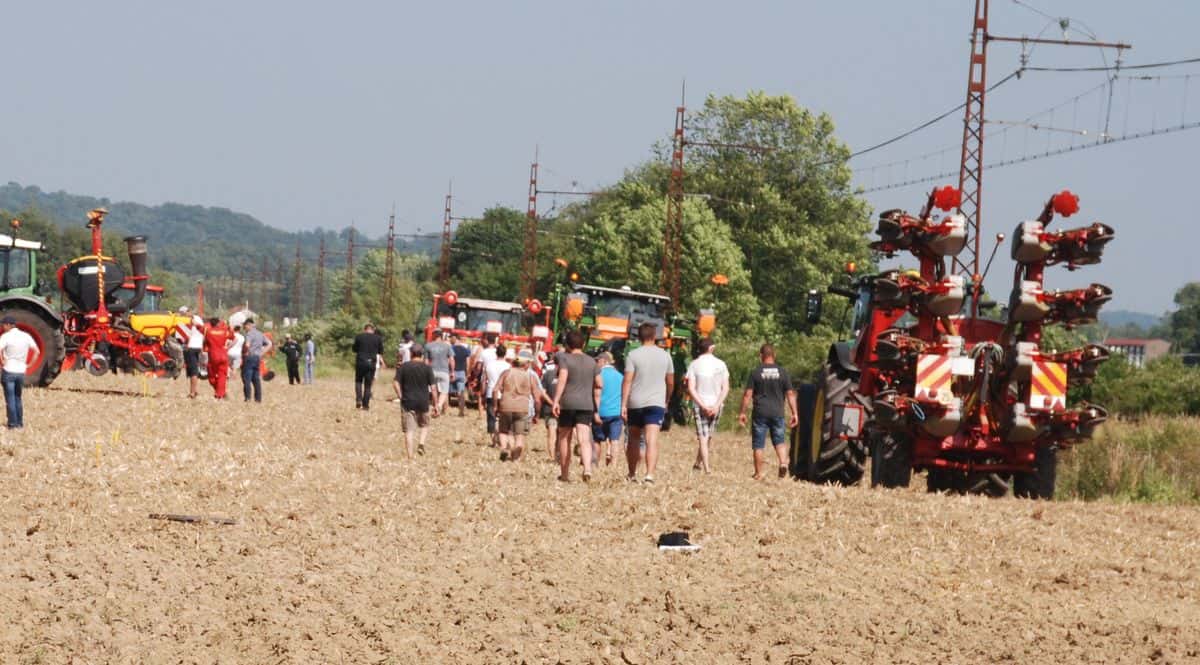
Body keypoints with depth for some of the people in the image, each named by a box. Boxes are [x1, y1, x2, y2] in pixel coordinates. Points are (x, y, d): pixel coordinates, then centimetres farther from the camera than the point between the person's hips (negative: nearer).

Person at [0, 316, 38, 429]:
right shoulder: (26, 336, 5)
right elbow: (37, 351, 7)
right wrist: (30, 364, 8)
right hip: (21, 372, 5)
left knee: (10, 399, 2)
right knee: (18, 398, 19)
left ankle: (13, 424, 1)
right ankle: (20, 423, 19)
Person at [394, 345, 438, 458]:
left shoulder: (403, 367, -1)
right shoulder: (427, 368, -2)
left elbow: (395, 383, -7)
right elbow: (433, 387, -4)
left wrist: (400, 397, 6)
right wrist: (435, 404, 1)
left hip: (408, 402, 0)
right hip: (423, 402, 0)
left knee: (409, 430, 2)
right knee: (424, 425, 21)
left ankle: (409, 456, -2)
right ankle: (422, 443, -3)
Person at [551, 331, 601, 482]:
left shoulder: (564, 358, -4)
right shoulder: (591, 362, 9)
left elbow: (562, 379, -16)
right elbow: (600, 385, 10)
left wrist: (556, 401, -19)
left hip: (567, 403, -2)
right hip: (586, 404, 2)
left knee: (564, 438, 13)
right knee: (584, 439, -8)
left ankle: (564, 474, 19)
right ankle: (587, 468, -30)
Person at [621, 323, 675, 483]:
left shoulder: (633, 355, -3)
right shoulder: (665, 355, 5)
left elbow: (627, 381, -10)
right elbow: (670, 383, 12)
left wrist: (623, 404, -9)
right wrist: (666, 400, 27)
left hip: (635, 404, 0)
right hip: (656, 403, 0)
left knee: (634, 439, 16)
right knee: (652, 440, -9)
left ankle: (632, 474, 25)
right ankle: (650, 474, -24)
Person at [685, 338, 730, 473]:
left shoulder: (694, 365, -4)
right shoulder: (720, 364, 1)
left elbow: (691, 389, -11)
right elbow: (725, 388, -5)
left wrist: (703, 405, -13)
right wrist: (716, 405, -9)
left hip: (699, 405, -2)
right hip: (716, 404, 2)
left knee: (702, 437, 0)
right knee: (708, 436, 18)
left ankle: (706, 468, -9)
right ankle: (699, 462, 24)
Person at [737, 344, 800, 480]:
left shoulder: (755, 372, -3)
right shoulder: (782, 372, 3)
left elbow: (747, 394, -4)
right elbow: (790, 394, 2)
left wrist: (742, 412, 3)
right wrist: (795, 413, 7)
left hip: (760, 413, -2)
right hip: (777, 413, 2)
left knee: (758, 445, 5)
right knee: (780, 441, 12)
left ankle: (758, 473, 7)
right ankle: (783, 462, -13)